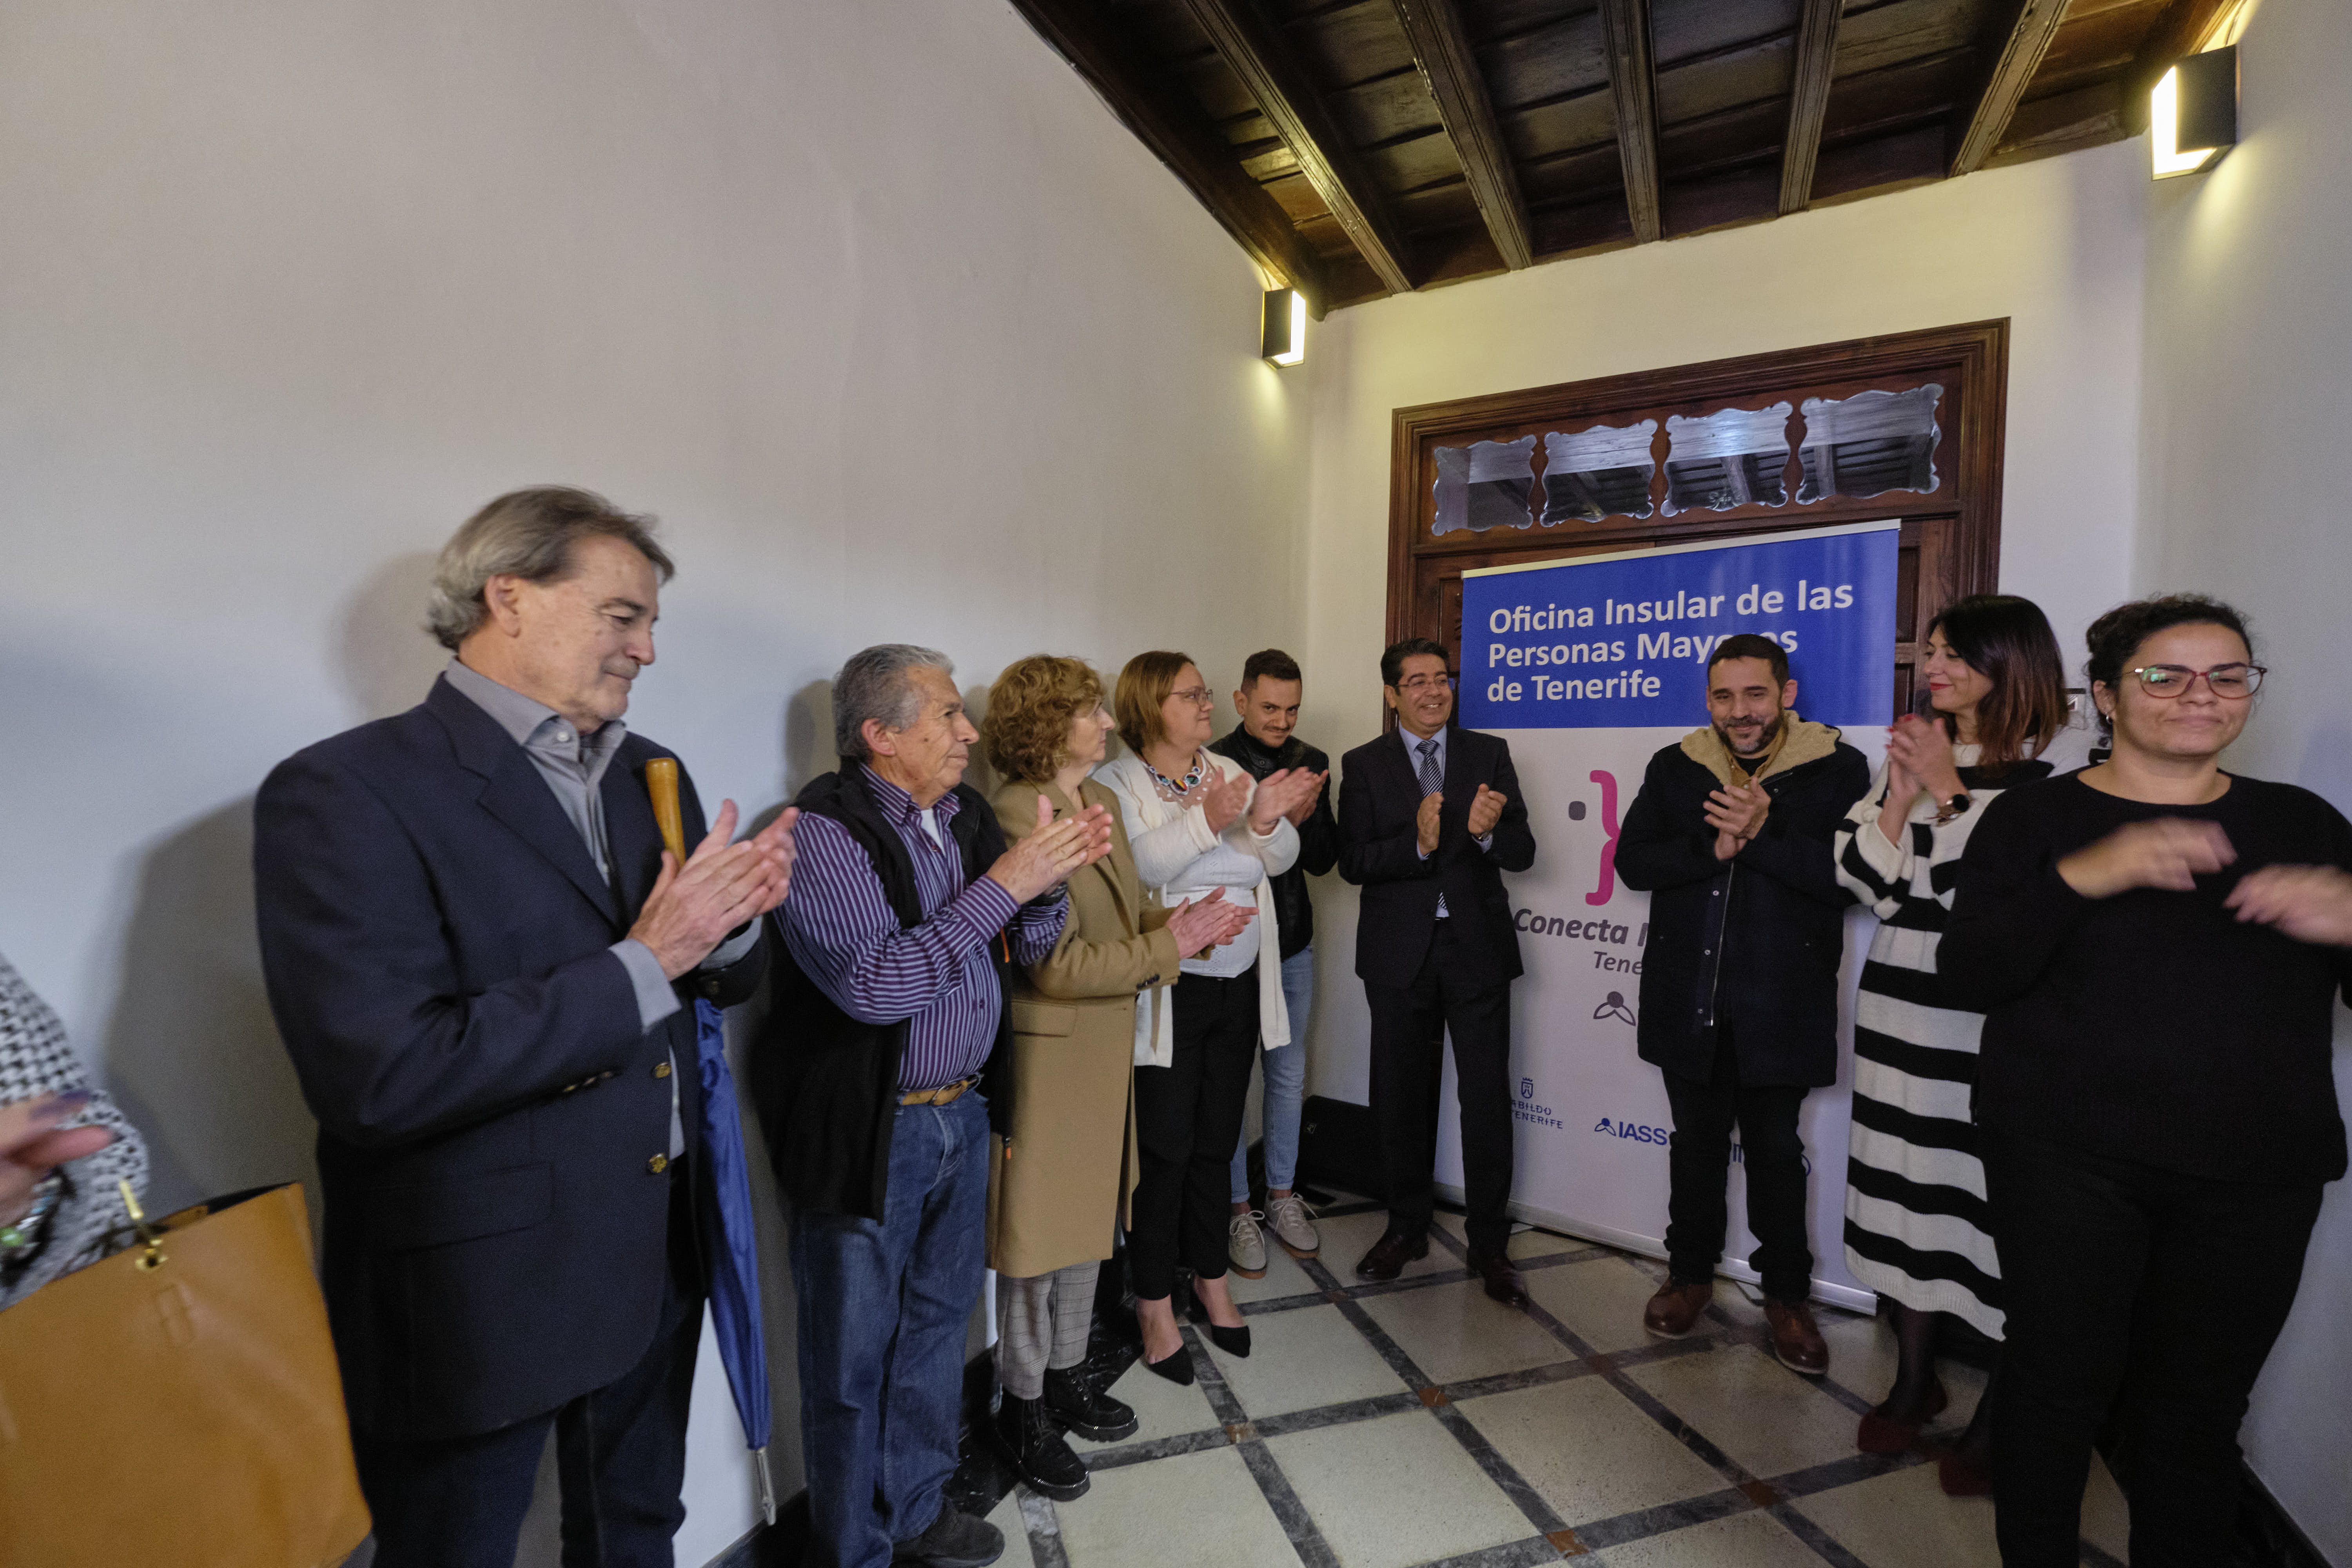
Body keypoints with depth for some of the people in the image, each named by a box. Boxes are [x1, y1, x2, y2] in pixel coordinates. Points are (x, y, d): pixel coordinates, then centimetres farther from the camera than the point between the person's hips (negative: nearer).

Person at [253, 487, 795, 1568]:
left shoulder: (649, 776, 4)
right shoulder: (347, 792, -18)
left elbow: (719, 981, 10)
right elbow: (377, 1078, -27)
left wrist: (737, 920, -13)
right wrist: (643, 963, -24)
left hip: (657, 1261, 6)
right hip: (482, 1289, -6)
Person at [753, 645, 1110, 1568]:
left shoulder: (967, 815, 4)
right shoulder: (825, 830, -18)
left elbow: (1024, 951, 9)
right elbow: (872, 984, -29)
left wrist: (1053, 880, -11)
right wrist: (1002, 884, -27)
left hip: (961, 1115, 7)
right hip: (866, 1133, -7)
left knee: (938, 1325, 23)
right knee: (855, 1356, 13)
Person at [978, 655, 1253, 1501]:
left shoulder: (1103, 800, 7)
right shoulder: (1015, 818, -21)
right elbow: (1058, 966, -24)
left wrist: (1180, 917, -6)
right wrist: (1173, 942, -22)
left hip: (1107, 1051, 8)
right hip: (1048, 1055, -8)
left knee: (1087, 1219, 21)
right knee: (1036, 1237, 10)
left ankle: (1064, 1378, 42)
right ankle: (1023, 1408, 32)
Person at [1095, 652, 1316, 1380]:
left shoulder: (1230, 772, 8)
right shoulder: (1116, 783, -7)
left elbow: (1282, 857, 2)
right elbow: (1130, 867, -23)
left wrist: (1265, 819, -18)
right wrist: (1205, 821, -31)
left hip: (1239, 988, 5)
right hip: (1167, 994, -5)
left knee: (1216, 1145, 17)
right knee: (1166, 1149, 4)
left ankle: (1210, 1284, 36)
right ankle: (1155, 1306, 24)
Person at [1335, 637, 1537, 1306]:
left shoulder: (1490, 754, 3)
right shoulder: (1363, 765, 0)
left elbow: (1522, 854, -3)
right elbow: (1352, 862, -8)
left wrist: (1489, 831, -25)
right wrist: (1416, 843, -25)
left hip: (1477, 948, 0)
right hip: (1400, 950, 0)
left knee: (1488, 1099, 4)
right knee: (1402, 1097, 13)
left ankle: (1489, 1245, 23)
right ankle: (1406, 1228, 33)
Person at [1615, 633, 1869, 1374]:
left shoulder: (1838, 769, -6)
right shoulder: (1675, 768, 3)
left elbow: (1851, 875, -16)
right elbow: (1633, 861, -5)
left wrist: (1762, 837, -25)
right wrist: (1712, 847, -18)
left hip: (1779, 1001, -2)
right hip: (1689, 998, 3)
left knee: (1775, 1149, 12)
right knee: (1697, 1141, 17)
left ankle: (1786, 1295, 33)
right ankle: (1691, 1273, 35)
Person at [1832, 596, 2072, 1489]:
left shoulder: (2046, 780, -6)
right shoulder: (1908, 758, 11)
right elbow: (1854, 872, 5)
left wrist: (1946, 790, -13)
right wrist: (1900, 796, -7)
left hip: (1988, 1023, -5)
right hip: (1900, 1011, 6)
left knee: (1988, 1192, 0)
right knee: (1903, 1189, 13)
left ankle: (1996, 1416, 20)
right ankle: (1914, 1381, 31)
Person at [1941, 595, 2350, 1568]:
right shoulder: (2035, 817, -2)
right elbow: (1969, 976, -12)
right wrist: (2082, 877, -26)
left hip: (2258, 1172, 3)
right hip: (2068, 1159, -3)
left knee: (2198, 1404, 12)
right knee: (2060, 1378, 6)